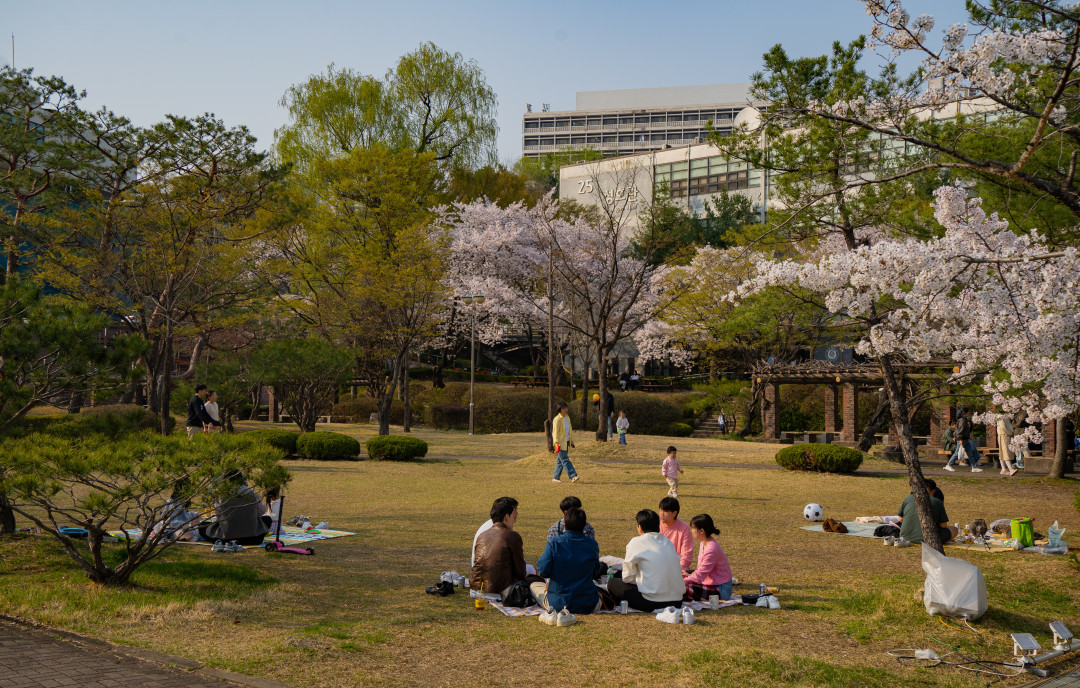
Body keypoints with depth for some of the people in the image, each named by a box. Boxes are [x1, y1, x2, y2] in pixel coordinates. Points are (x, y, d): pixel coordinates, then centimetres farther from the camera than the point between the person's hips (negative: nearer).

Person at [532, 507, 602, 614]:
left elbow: (543, 570, -14)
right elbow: (595, 572, 7)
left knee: (533, 585, 27)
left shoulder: (553, 543, -14)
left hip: (557, 604, -3)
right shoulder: (592, 544, -6)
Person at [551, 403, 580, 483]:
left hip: (566, 442, 8)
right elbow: (555, 432, -17)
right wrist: (556, 443, -24)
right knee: (565, 460, -10)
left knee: (560, 460, 10)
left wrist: (571, 440, 21)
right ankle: (572, 476, -15)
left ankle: (555, 477, 16)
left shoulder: (567, 417, 12)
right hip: (560, 443, -8)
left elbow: (570, 429, 20)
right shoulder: (557, 419, -13)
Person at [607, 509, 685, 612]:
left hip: (653, 603, -6)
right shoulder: (668, 542, 13)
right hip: (677, 602, 6)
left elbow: (628, 578, 0)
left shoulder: (636, 543, -2)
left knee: (612, 584, 10)